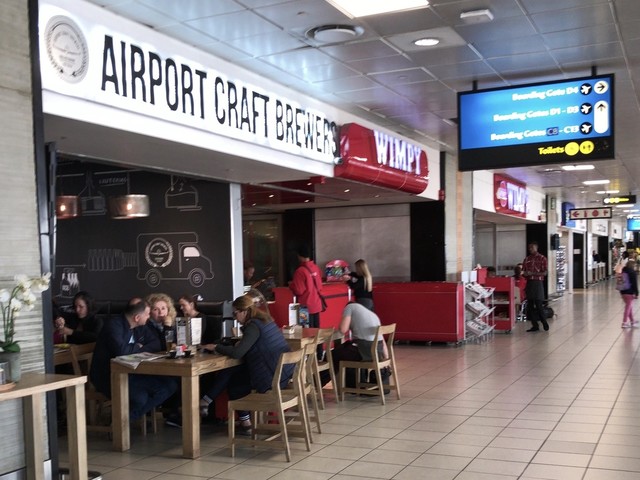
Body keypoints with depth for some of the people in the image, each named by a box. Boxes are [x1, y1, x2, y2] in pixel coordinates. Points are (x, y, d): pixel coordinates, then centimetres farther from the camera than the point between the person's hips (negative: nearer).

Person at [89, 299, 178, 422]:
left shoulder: (138, 328, 9)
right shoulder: (114, 326, -18)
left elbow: (155, 346, 13)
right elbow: (121, 351, -32)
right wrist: (138, 347, -13)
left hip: (130, 373, 9)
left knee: (170, 385, -5)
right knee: (140, 397, -34)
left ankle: (131, 416, -1)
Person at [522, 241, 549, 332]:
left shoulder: (542, 258, -2)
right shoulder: (527, 259, 12)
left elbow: (544, 273, -8)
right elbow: (523, 271, 17)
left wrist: (532, 273, -18)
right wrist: (524, 273, -8)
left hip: (538, 283, -5)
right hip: (529, 283, 5)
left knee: (539, 305, -5)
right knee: (530, 305, 3)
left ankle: (544, 323, 15)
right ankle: (534, 325, 9)